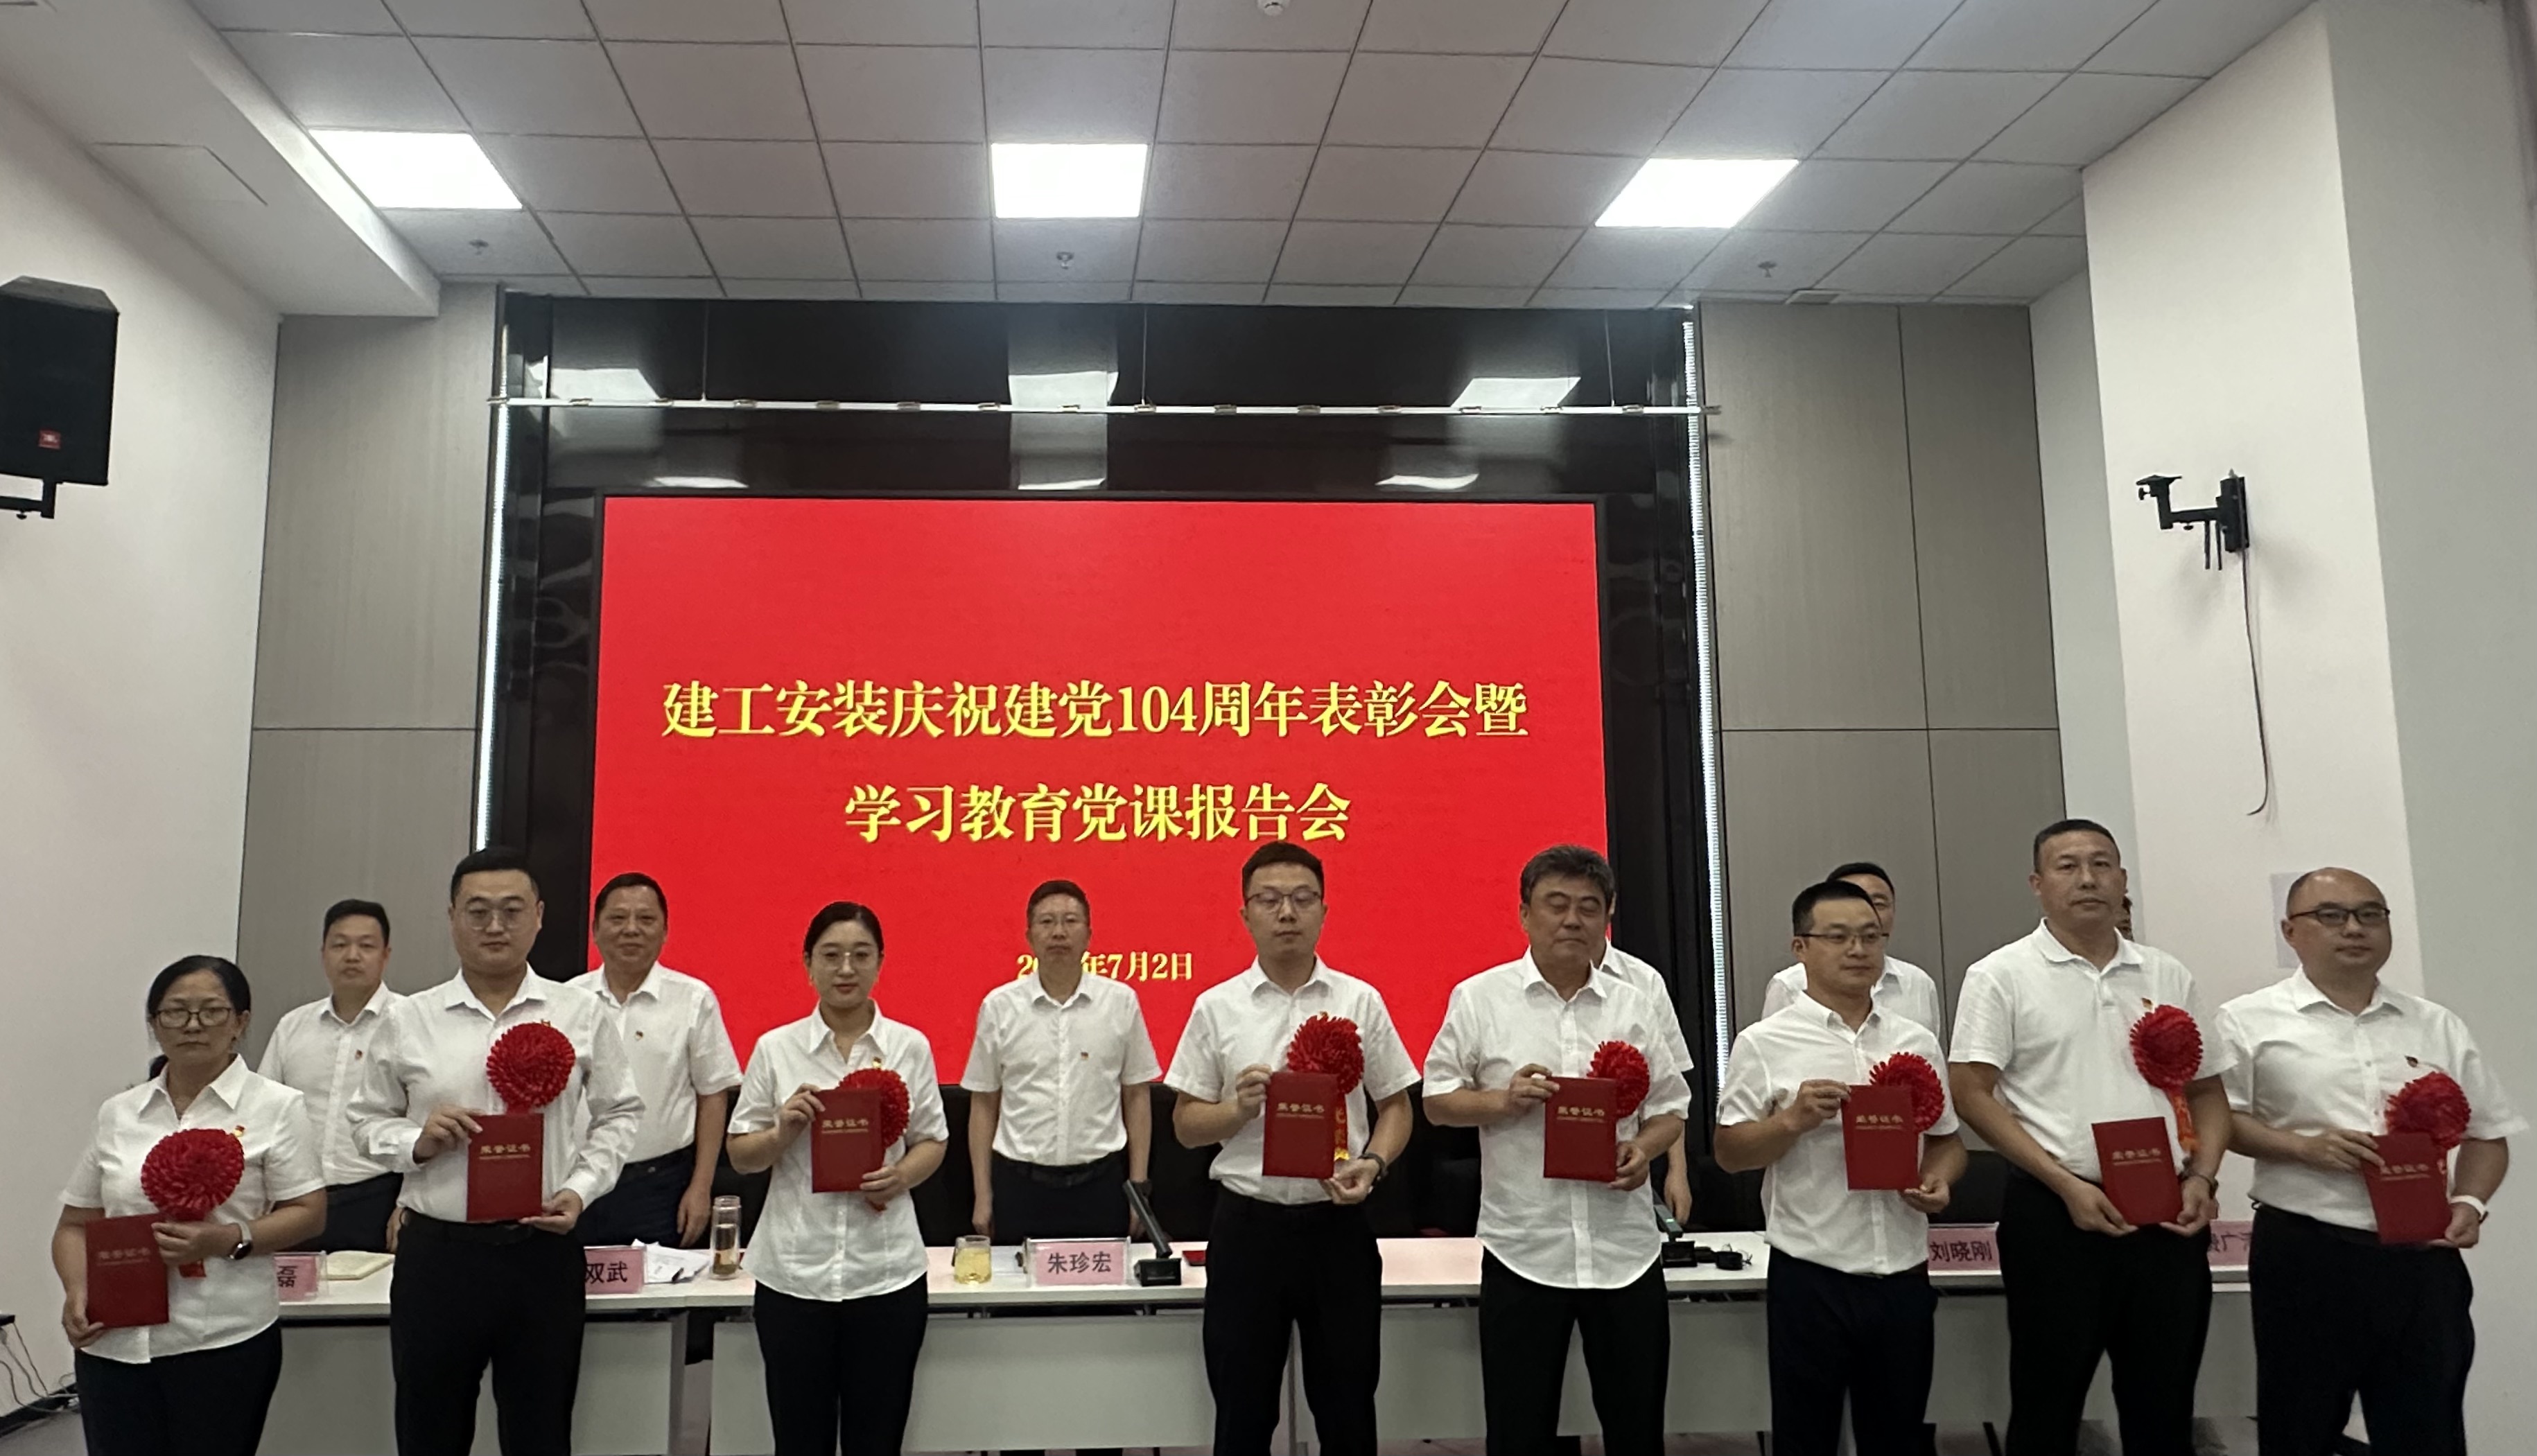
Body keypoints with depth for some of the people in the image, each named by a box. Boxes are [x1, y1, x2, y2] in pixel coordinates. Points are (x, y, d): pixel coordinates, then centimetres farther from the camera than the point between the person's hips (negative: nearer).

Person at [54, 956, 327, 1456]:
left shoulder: (276, 1106, 0)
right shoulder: (117, 1114, 12)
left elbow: (308, 1213, -3)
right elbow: (76, 1223, 15)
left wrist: (230, 1240, -18)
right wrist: (77, 1291, -3)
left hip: (225, 1343, -3)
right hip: (113, 1344, 3)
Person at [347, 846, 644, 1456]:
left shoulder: (580, 1014, 3)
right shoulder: (408, 1021, 5)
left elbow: (618, 1113, 7)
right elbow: (368, 1119, 11)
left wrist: (581, 1187, -6)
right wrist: (415, 1142, -9)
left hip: (544, 1251, 0)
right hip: (436, 1251, 1)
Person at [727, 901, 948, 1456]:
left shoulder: (910, 1046, 1)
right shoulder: (775, 1048, 1)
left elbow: (932, 1141, 9)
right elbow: (740, 1156, 6)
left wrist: (902, 1176, -12)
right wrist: (783, 1131, -14)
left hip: (887, 1272, 0)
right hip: (793, 1273, 0)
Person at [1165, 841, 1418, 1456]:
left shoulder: (1361, 1002, 1)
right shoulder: (1216, 1007, 0)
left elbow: (1394, 1106, 7)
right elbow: (1186, 1126, 3)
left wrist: (1373, 1164, -12)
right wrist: (1239, 1109, -17)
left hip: (1337, 1225, 0)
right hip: (1247, 1226, 0)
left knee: (1347, 1406, 11)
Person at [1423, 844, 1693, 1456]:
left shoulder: (1636, 1006, 6)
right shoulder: (1478, 999, -2)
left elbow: (1670, 1108, 11)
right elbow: (1438, 1102, 2)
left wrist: (1644, 1150, -10)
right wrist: (1503, 1100, -16)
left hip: (1625, 1252, 2)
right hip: (1522, 1251, -2)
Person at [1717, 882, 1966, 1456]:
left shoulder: (1918, 1041, 8)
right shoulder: (1765, 1043, -4)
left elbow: (1947, 1138, 15)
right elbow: (1729, 1152, -4)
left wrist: (1940, 1179, -6)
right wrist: (1793, 1120, -20)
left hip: (1904, 1275, 4)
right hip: (1810, 1278, -3)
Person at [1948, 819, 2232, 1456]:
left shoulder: (2168, 977, 11)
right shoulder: (2002, 976, -3)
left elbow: (2207, 1091, 16)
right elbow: (1970, 1094, -8)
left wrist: (2202, 1177, -2)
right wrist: (2066, 1185, -15)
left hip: (2166, 1217, 4)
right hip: (2056, 1215, -4)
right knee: (2048, 1404, 5)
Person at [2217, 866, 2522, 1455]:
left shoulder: (2437, 1026, 12)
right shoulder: (2251, 1021, 0)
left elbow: (2488, 1132, 15)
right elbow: (2217, 1119, -4)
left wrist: (2469, 1201, -2)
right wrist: (2302, 1147, -16)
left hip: (2421, 1258, 4)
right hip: (2305, 1255, -3)